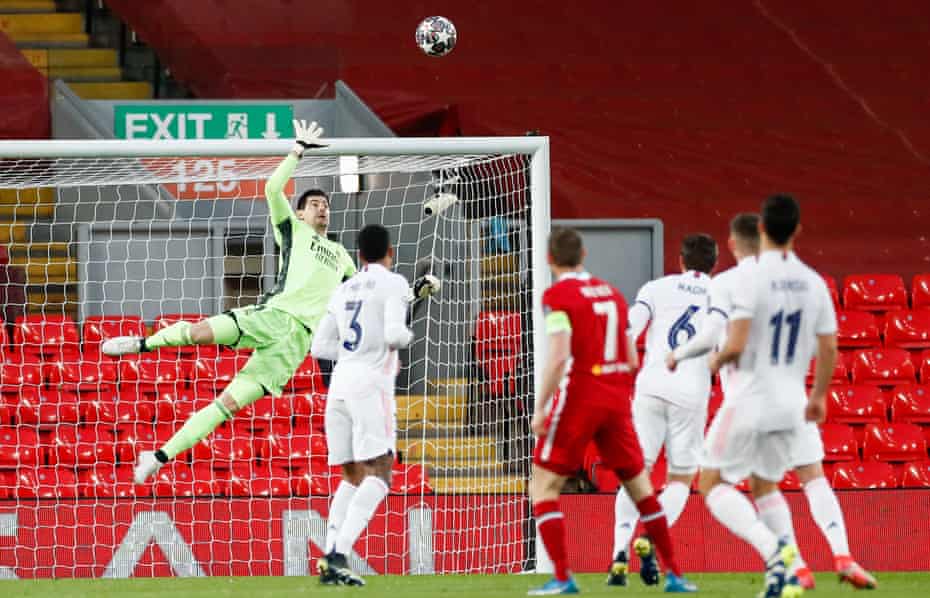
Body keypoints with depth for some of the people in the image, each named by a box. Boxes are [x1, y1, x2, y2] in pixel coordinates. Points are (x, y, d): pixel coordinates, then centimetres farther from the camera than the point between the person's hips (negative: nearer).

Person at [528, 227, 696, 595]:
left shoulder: (558, 296, -7)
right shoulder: (612, 294, 12)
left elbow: (559, 357, -19)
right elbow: (632, 361, 13)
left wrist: (540, 407, -16)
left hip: (578, 399, -6)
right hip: (617, 400, 6)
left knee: (543, 487, 1)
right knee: (639, 486, 15)